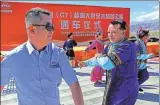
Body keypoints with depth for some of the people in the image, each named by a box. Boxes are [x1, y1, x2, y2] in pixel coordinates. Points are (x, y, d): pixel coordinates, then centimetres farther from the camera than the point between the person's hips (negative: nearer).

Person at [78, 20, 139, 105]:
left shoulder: (127, 46, -27)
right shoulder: (110, 45, 2)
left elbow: (107, 63, -36)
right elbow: (100, 59, 18)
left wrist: (98, 57, -16)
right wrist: (86, 63, 10)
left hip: (125, 90, -8)